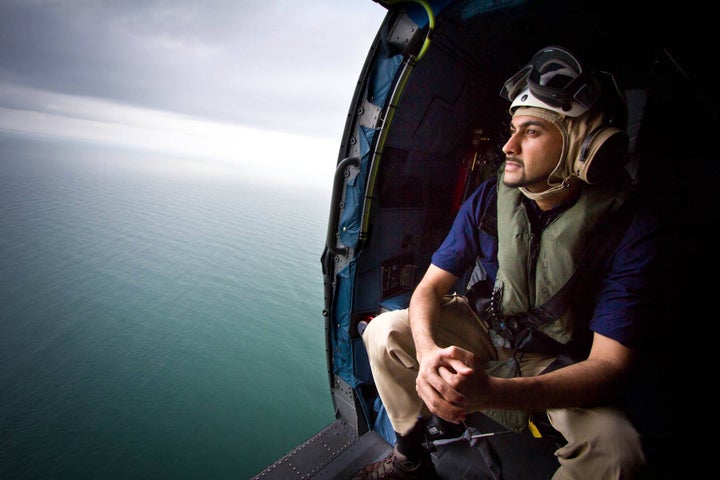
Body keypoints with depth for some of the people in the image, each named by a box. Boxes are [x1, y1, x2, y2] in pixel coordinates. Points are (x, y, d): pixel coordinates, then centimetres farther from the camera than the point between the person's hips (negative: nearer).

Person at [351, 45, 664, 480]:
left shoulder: (631, 228, -21)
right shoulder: (489, 199, -12)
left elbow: (610, 363, -26)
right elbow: (433, 285, -11)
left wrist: (492, 392, -44)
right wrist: (427, 351, -35)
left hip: (562, 364, -2)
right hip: (483, 328, 3)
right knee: (385, 332, -16)